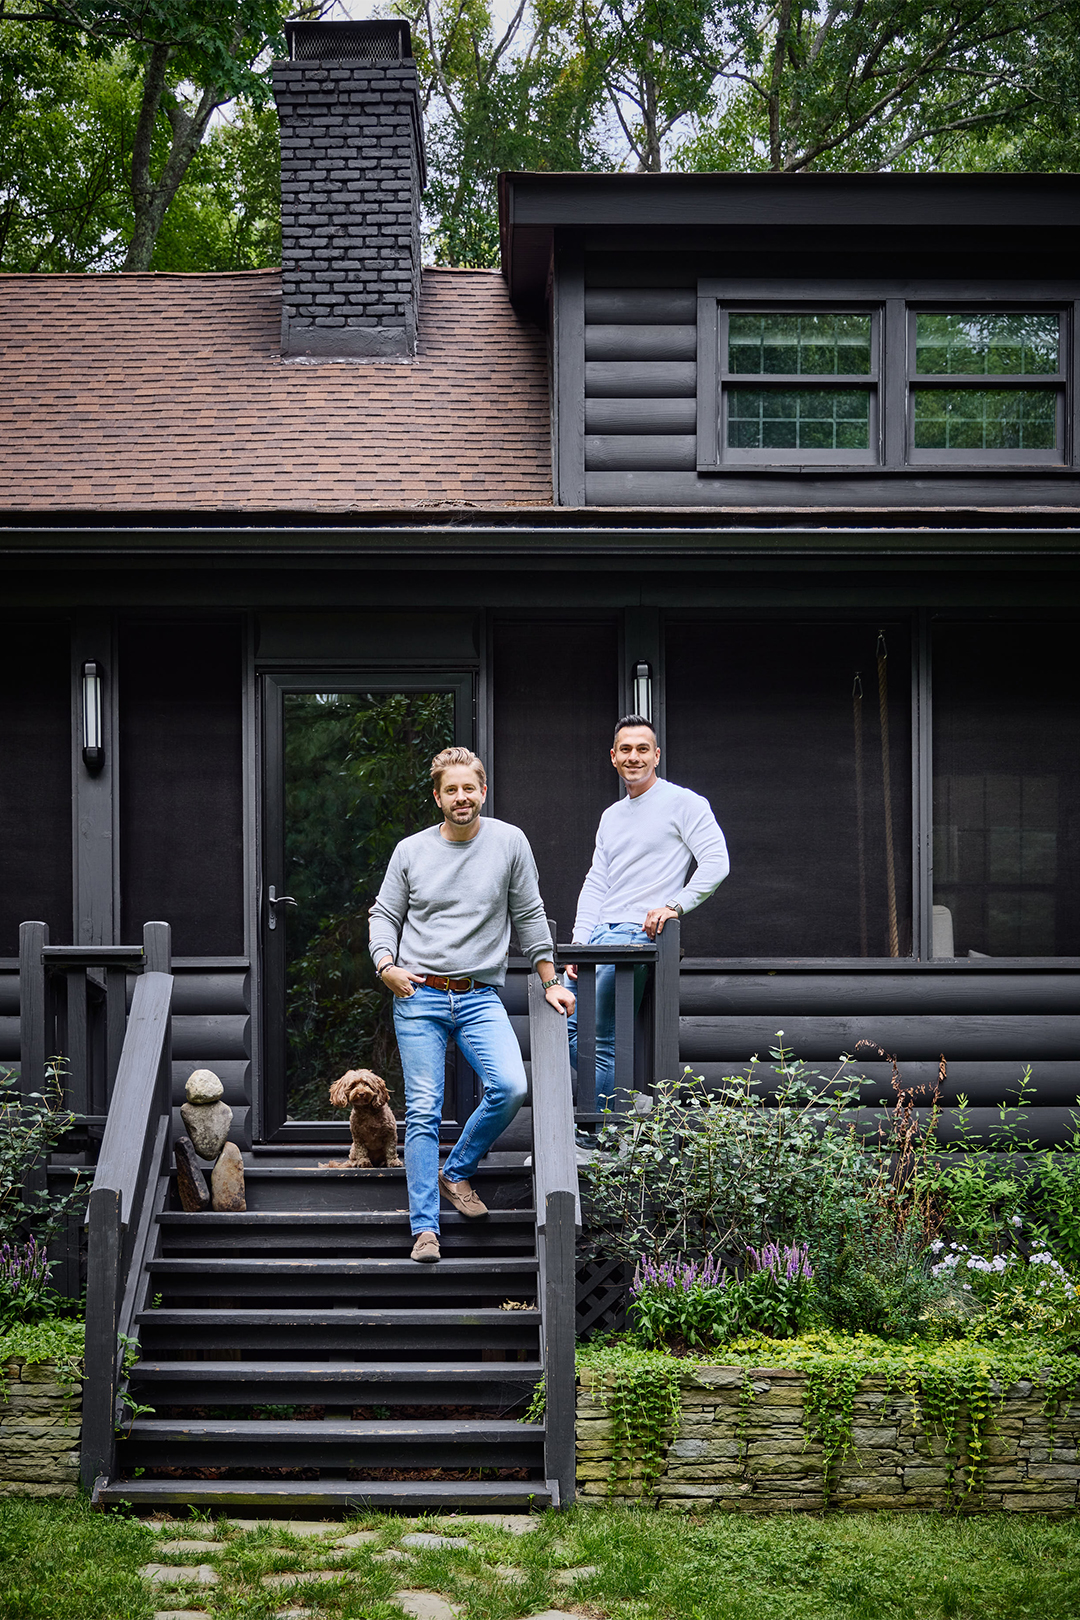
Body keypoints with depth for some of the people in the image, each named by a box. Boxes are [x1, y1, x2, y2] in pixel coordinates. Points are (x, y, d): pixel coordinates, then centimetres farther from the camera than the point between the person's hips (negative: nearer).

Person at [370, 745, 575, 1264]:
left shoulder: (509, 842, 4)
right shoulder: (410, 851, 6)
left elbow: (529, 916, 10)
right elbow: (384, 915, 11)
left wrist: (550, 982, 10)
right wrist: (386, 964, -7)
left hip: (480, 996, 0)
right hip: (418, 997, 0)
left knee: (510, 1088, -20)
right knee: (423, 1112, -5)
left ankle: (457, 1172, 4)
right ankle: (425, 1228, 0)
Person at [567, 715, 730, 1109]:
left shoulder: (683, 803, -1)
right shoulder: (611, 816, 21)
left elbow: (716, 863, -9)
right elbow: (595, 884, 16)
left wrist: (676, 905, -19)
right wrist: (579, 942, 5)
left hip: (639, 934, -8)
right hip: (599, 933, 8)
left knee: (603, 1041, -10)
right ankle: (614, 1100, 13)